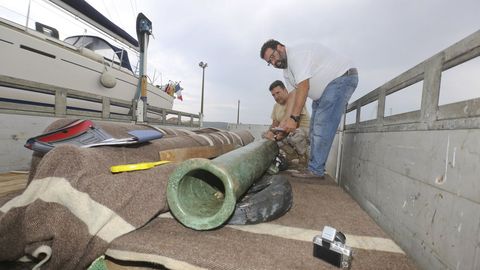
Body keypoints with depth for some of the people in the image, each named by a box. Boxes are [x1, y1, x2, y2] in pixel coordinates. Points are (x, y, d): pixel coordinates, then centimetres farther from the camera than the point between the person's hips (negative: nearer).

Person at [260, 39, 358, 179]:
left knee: (322, 126, -18)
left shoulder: (296, 53, -20)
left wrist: (294, 118, -31)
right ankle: (315, 168, 11)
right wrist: (286, 120, -9)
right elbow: (294, 95, 2)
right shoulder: (287, 71, 10)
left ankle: (316, 170, -13)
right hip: (323, 91, 10)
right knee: (315, 128, 6)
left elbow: (303, 87, -29)